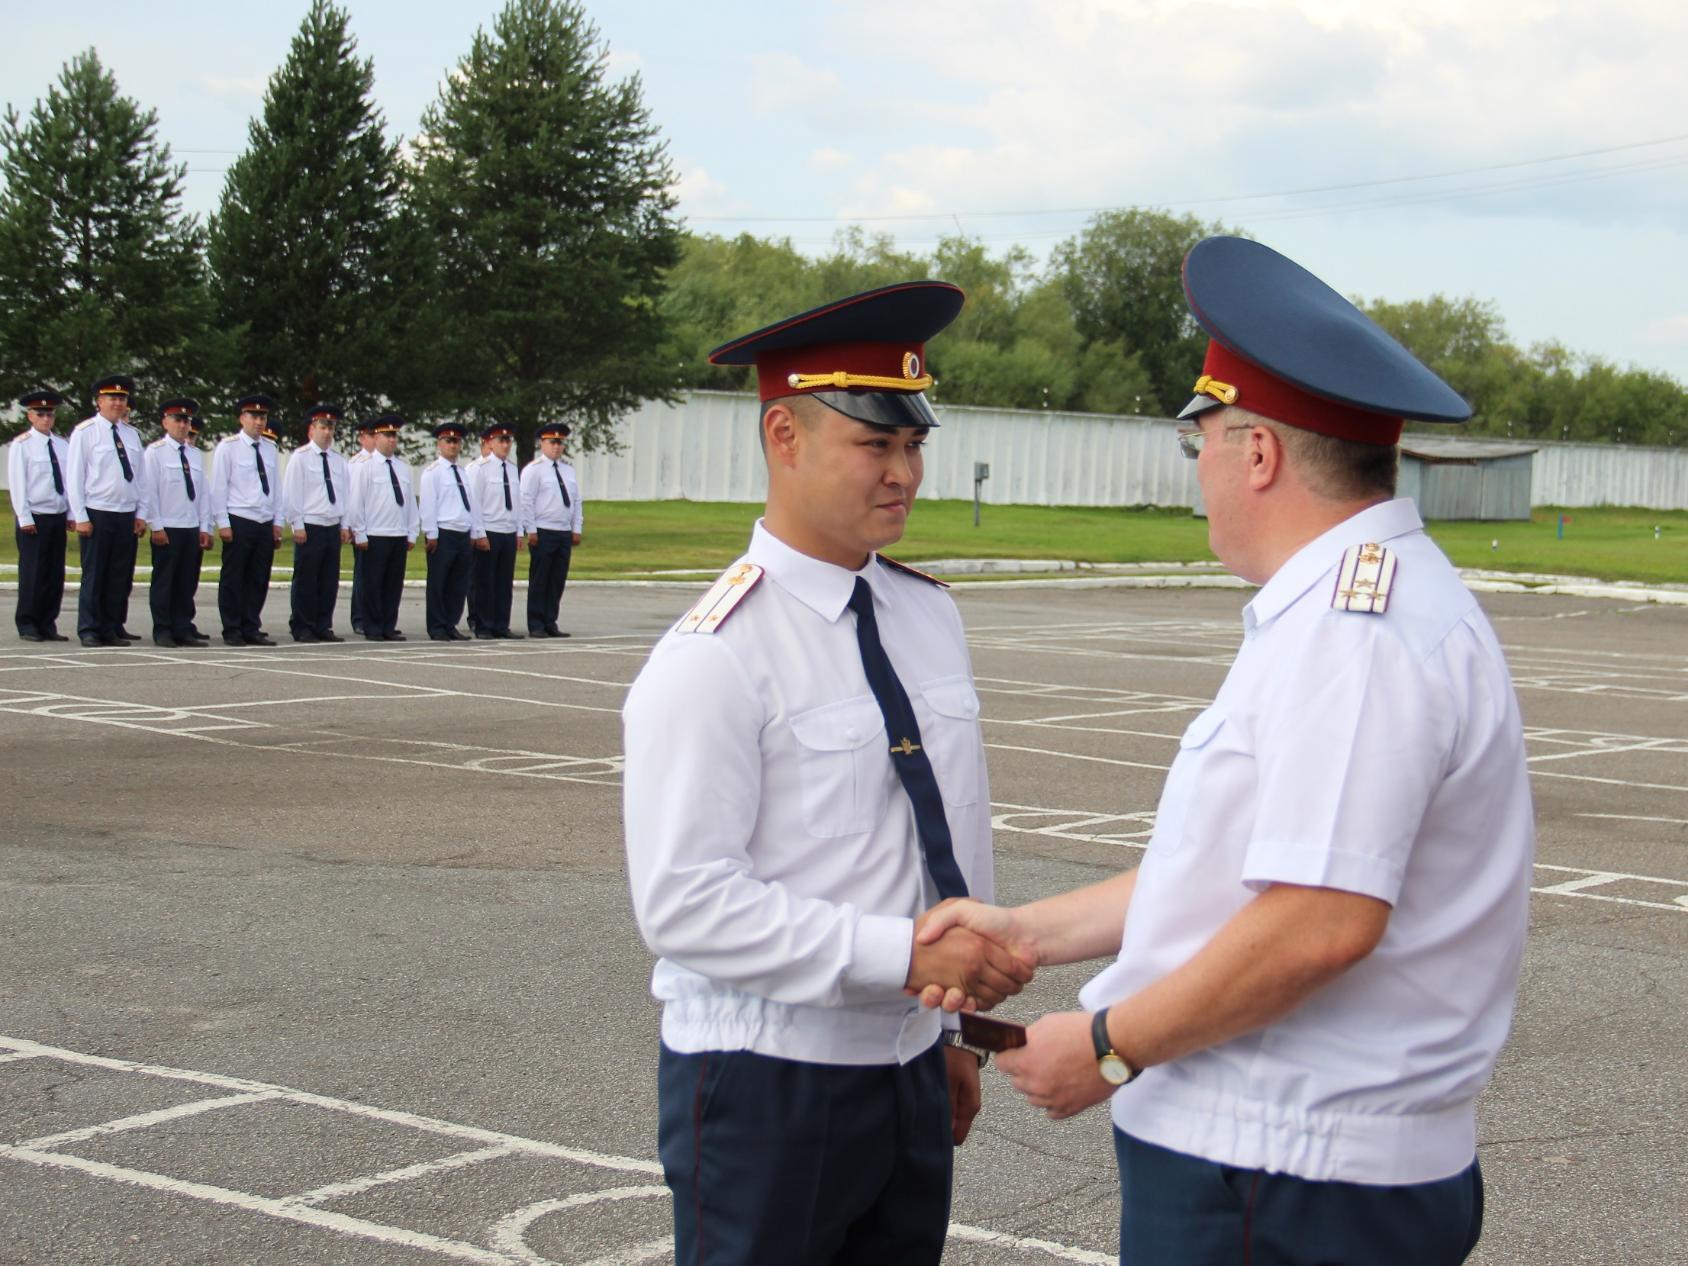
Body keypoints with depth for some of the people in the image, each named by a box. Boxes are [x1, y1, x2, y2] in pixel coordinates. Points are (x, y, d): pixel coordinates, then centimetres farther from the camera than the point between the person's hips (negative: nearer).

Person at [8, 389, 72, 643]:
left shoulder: (62, 446, 10)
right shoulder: (21, 445, -3)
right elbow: (17, 484, -6)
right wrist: (24, 518, -11)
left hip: (58, 517, 4)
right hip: (33, 517, -4)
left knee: (55, 575, 4)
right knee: (32, 574, -3)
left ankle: (48, 625, 11)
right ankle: (27, 626, 6)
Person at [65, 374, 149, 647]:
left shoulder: (132, 435, 12)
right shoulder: (84, 432, -2)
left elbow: (141, 477, 14)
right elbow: (74, 477, -4)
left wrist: (141, 514, 6)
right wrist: (80, 517, -9)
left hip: (127, 517, 5)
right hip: (97, 515, -5)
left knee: (121, 578, 5)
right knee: (93, 576, -1)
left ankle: (113, 629, 12)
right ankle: (89, 631, 4)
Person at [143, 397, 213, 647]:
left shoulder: (196, 455, 15)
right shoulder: (155, 452, -1)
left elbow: (204, 492, 13)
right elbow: (149, 490, -6)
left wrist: (205, 527, 6)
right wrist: (156, 526, -11)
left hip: (193, 529, 5)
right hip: (167, 529, -5)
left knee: (187, 584, 6)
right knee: (164, 582, 0)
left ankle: (184, 629, 11)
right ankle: (162, 632, 5)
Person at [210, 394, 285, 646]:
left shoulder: (271, 449, 12)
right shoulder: (228, 447, -2)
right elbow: (219, 487, -3)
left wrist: (278, 522, 10)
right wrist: (223, 523, -8)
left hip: (266, 524, 5)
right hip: (239, 521, -5)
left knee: (259, 580, 6)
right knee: (233, 579, 1)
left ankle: (251, 629, 14)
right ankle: (232, 631, 6)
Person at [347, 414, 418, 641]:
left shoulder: (403, 466, 13)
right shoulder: (364, 466, -3)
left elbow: (411, 500, 14)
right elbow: (356, 501, -4)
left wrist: (412, 534, 10)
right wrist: (359, 534, -8)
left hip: (400, 536, 5)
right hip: (375, 536, -5)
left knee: (395, 584, 6)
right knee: (373, 584, -1)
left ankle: (389, 627, 12)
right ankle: (373, 629, 5)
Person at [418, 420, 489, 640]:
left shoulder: (462, 472, 17)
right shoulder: (432, 471, -4)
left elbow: (472, 504, 17)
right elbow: (427, 504, -8)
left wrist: (478, 533, 12)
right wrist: (431, 534, -13)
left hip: (464, 536, 7)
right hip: (443, 535, -6)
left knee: (459, 585, 8)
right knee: (438, 583, -1)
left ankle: (451, 625, 15)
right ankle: (437, 628, 4)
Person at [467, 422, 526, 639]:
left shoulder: (512, 468, 12)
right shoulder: (479, 468, -6)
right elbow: (474, 502, -7)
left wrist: (520, 531, 11)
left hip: (509, 533, 6)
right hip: (488, 533, -6)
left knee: (505, 583, 7)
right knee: (483, 583, 0)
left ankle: (501, 626, 13)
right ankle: (482, 627, 6)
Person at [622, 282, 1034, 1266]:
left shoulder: (932, 618, 6)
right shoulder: (715, 657, -16)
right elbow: (686, 902, -21)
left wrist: (954, 1030, 17)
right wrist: (906, 953, -25)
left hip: (910, 1069, 6)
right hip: (765, 1084, -6)